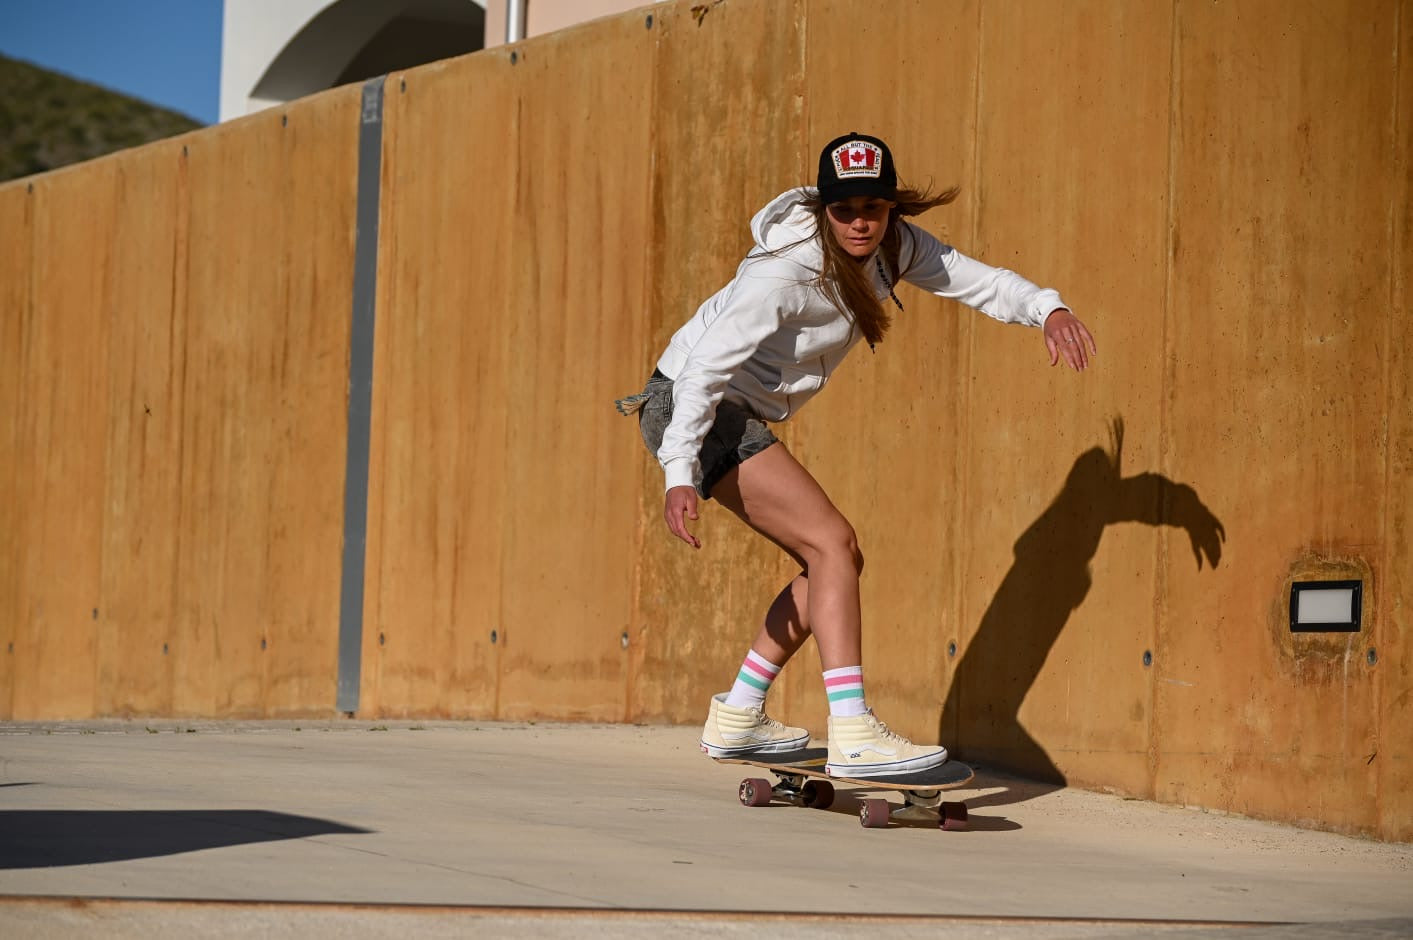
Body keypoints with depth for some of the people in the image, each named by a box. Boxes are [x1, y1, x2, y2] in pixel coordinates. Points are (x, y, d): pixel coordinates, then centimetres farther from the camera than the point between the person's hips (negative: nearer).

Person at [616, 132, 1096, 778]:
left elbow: (975, 280, 1)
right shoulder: (788, 268, -25)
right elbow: (708, 366, -28)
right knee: (832, 543, -20)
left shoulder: (892, 245, -3)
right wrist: (680, 474, -35)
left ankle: (737, 718, 19)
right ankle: (852, 736, -28)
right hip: (691, 408, -9)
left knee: (836, 561, 9)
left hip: (741, 416, 9)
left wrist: (1048, 309, -19)